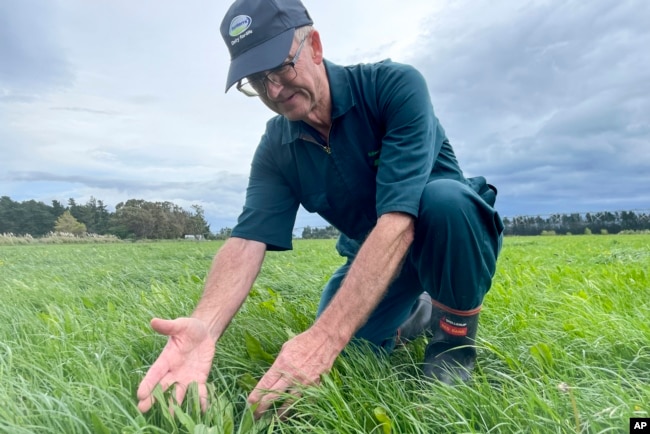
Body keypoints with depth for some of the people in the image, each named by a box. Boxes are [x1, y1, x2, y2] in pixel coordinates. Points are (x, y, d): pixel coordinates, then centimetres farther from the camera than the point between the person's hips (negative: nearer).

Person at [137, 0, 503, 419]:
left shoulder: (395, 85, -26)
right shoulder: (276, 150, -12)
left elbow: (398, 219, -38)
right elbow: (247, 240, -23)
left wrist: (327, 333, -45)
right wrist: (206, 325, -43)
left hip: (451, 236, -4)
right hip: (370, 255, 5)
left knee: (443, 197, -37)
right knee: (336, 362, -9)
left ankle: (455, 335, -10)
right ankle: (413, 315, 21)